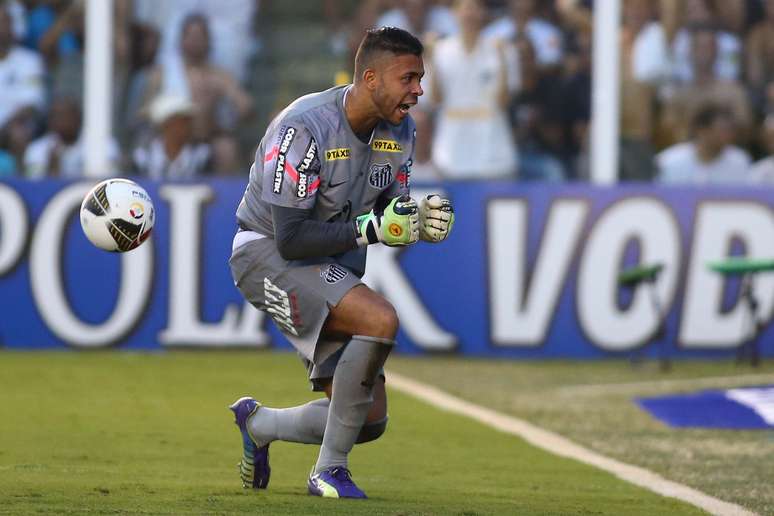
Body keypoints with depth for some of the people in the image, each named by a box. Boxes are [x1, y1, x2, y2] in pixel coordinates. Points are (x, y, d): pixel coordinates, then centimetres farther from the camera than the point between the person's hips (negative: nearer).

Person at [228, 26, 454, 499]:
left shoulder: (400, 131, -1)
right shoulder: (304, 128, -24)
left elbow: (390, 217, 8)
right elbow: (290, 238, -26)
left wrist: (420, 221, -14)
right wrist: (370, 228, -33)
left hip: (333, 270, 8)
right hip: (269, 254, -8)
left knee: (370, 421, 1)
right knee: (381, 319, -33)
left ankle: (258, 424, 30)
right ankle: (330, 471, -20)